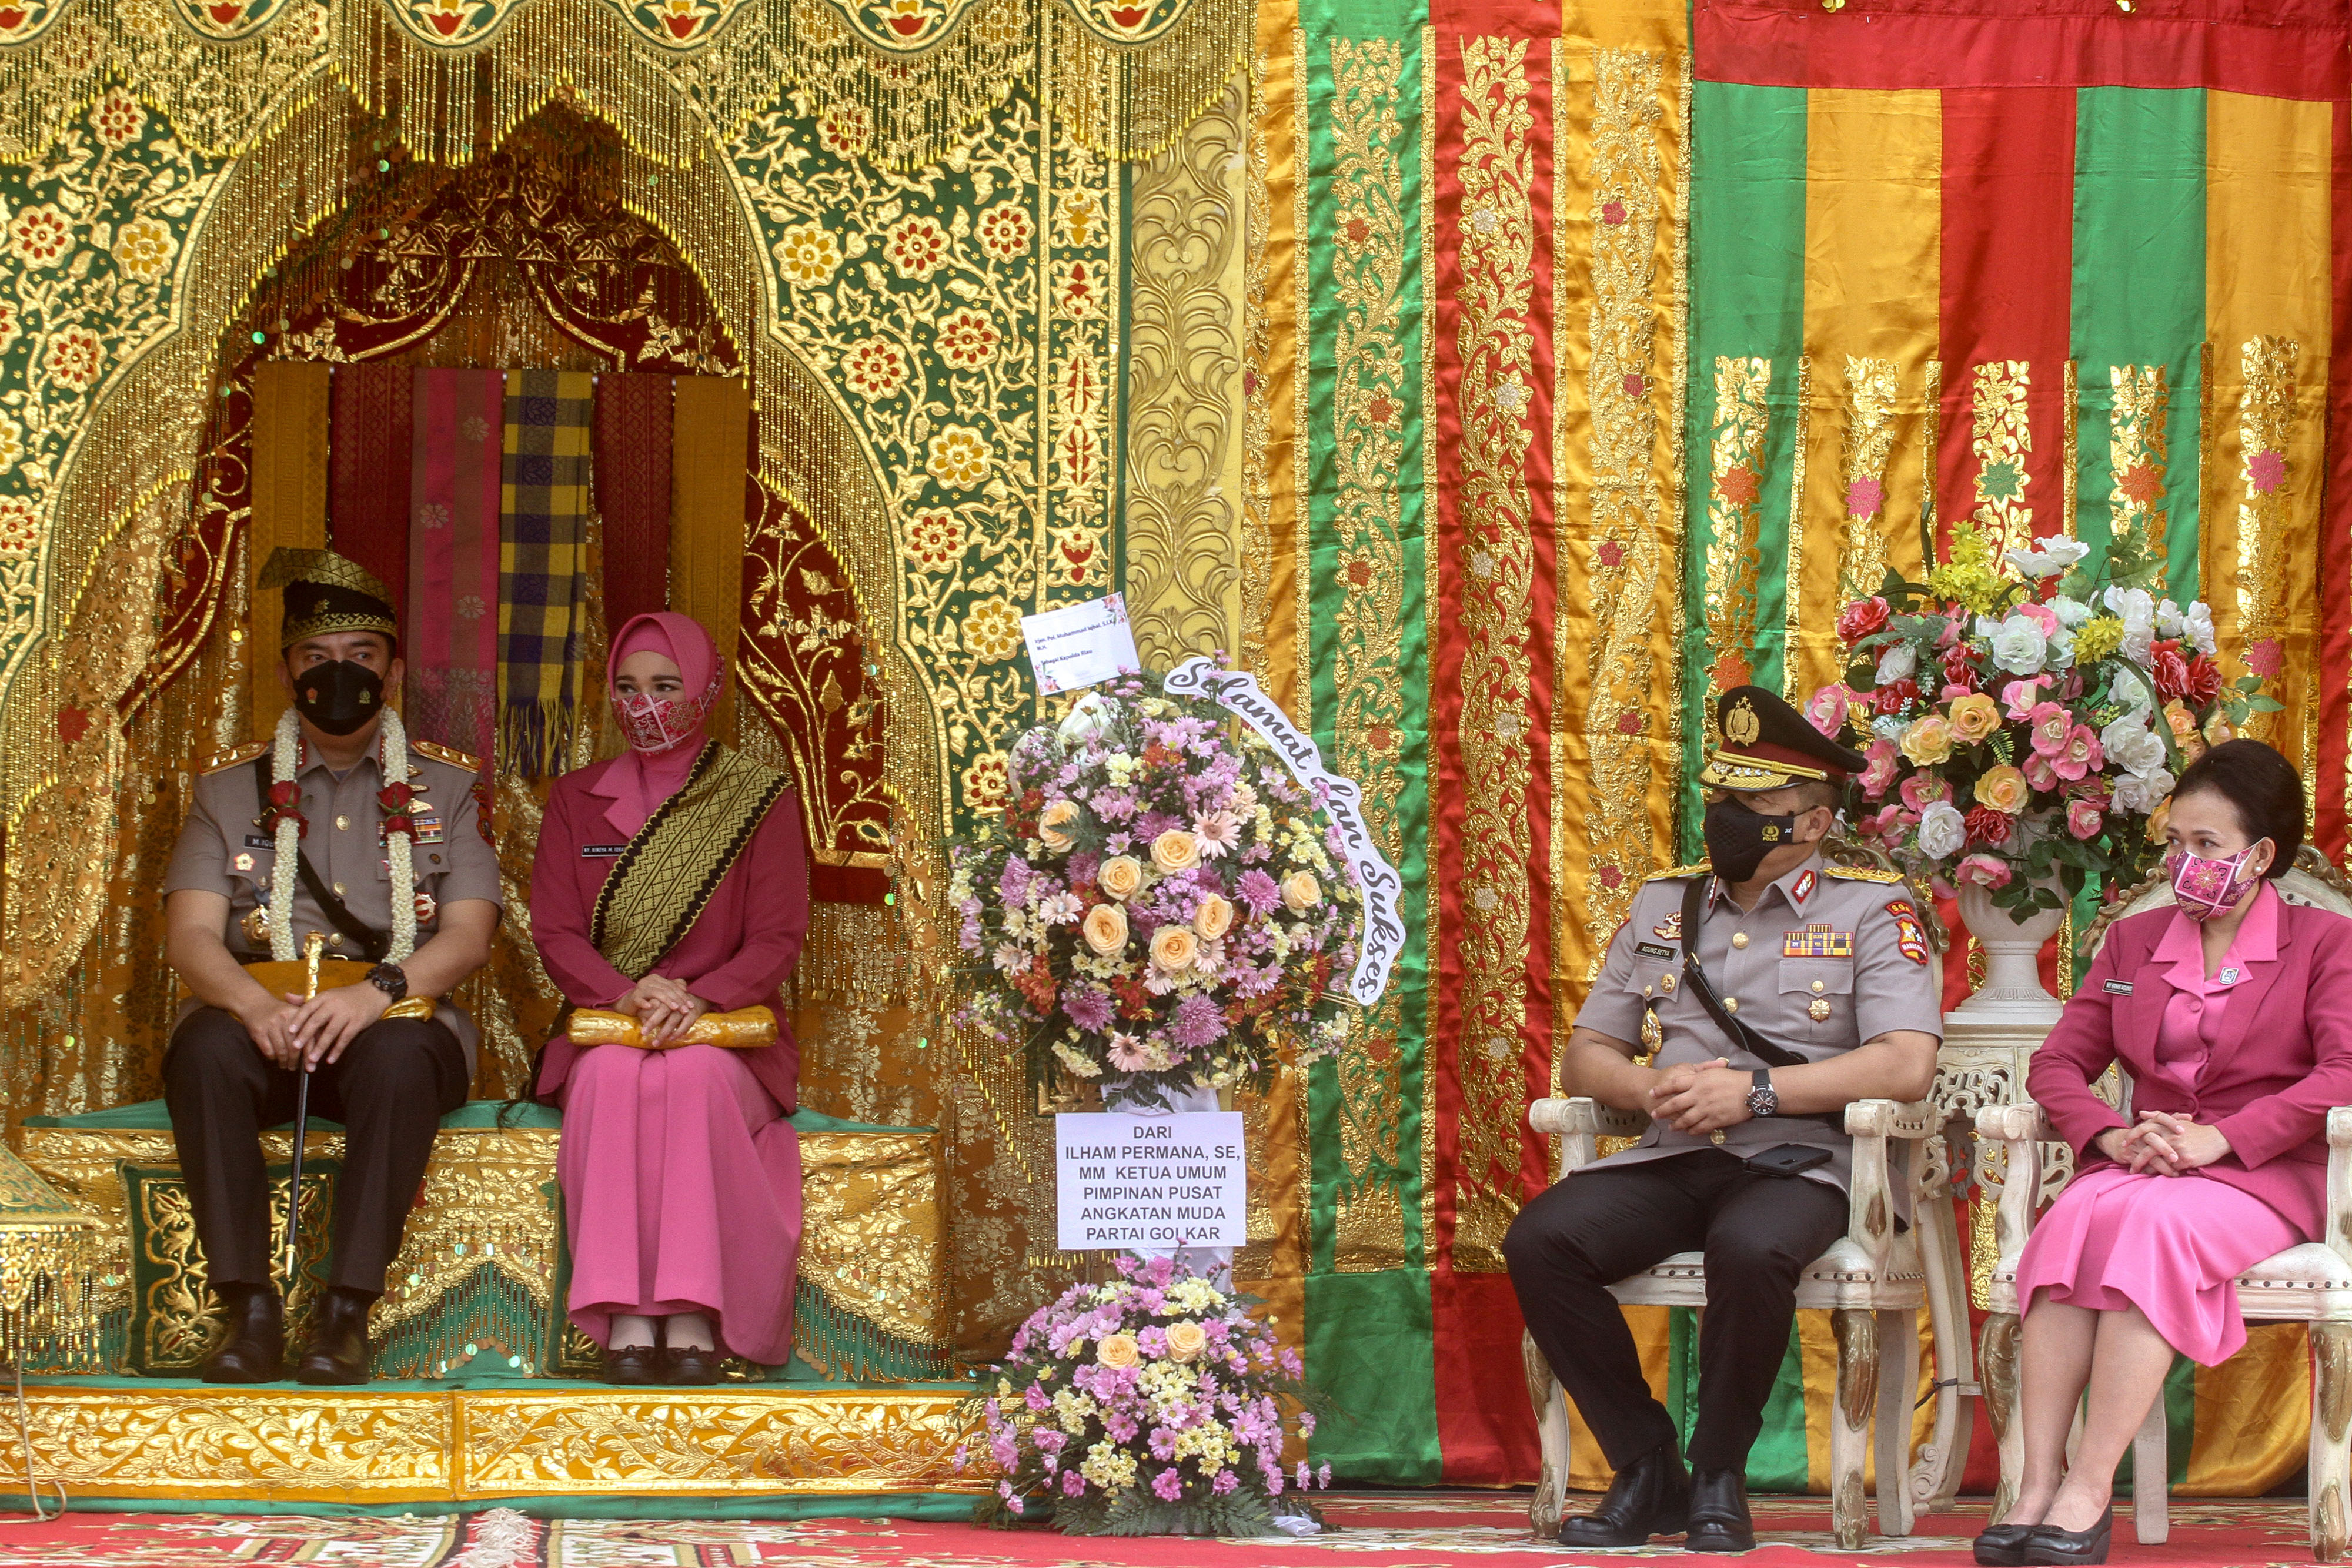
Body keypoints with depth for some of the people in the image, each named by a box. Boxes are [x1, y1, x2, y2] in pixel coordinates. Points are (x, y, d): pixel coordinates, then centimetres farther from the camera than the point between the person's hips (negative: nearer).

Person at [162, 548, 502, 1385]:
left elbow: (468, 936, 1)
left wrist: (377, 991, -20)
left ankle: (345, 1314, -35)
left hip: (398, 1020, -1)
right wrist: (256, 1004, -22)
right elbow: (190, 934, 2)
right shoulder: (232, 787, 15)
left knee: (399, 1061, -37)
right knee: (204, 1051, -34)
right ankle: (249, 1311, -33)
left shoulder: (445, 787, 14)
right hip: (258, 1015, 1)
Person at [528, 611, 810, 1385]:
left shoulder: (760, 800, 8)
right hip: (603, 1030, 1)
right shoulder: (577, 800, 14)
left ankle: (694, 1316, -39)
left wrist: (697, 998, -20)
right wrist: (629, 994, -16)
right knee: (615, 1071, -36)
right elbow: (554, 929, 4)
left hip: (726, 1034, -1)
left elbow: (779, 937, -1)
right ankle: (624, 1315, -40)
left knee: (694, 1071, -37)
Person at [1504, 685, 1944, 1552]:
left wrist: (1755, 1091, -17)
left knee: (1749, 1248, -39)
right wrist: (1652, 1090, -7)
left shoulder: (1871, 910, 2)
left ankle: (1719, 1476, -14)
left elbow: (1907, 1064, -12)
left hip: (1800, 1163, -5)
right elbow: (1584, 1055, 17)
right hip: (1672, 1160, 5)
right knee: (1539, 1240, -23)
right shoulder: (1662, 905, 17)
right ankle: (1647, 1472, -8)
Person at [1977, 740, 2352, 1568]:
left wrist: (2221, 1139, -21)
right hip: (2143, 1166, 4)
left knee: (2153, 1223, -37)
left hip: (2268, 1175, -4)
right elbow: (2058, 1062, 14)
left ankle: (2090, 1491, -39)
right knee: (2073, 1220, -32)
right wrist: (2109, 1135, -9)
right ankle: (2038, 1485, -39)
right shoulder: (2134, 941, 19)